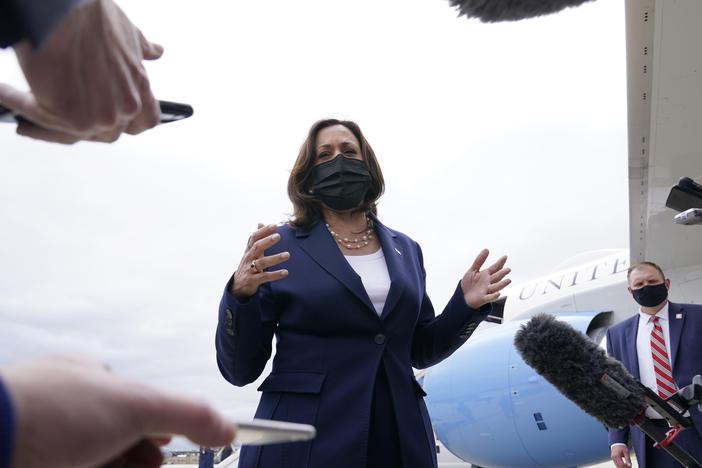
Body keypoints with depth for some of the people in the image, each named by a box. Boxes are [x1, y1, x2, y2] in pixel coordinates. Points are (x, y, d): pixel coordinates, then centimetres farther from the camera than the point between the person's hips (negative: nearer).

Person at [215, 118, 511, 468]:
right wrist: (241, 295, -22)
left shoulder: (405, 250, 9)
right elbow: (239, 370, -5)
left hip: (398, 440, 4)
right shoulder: (276, 248, -3)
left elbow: (420, 352, 15)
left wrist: (466, 305, -1)